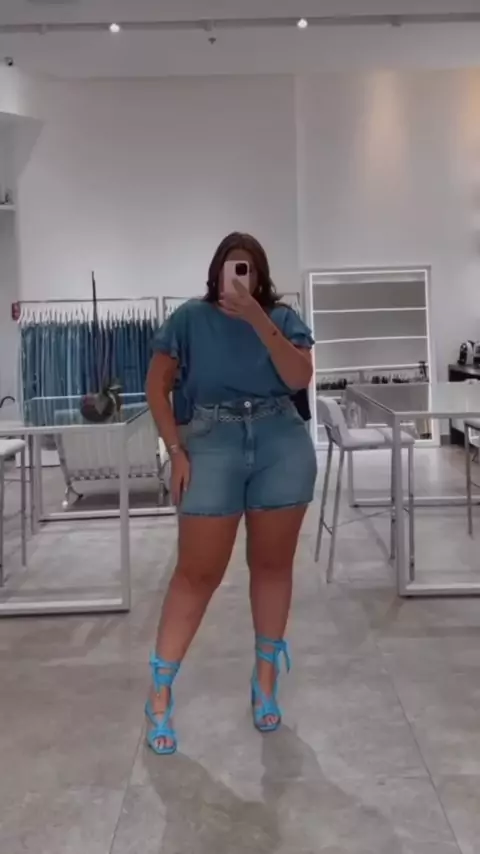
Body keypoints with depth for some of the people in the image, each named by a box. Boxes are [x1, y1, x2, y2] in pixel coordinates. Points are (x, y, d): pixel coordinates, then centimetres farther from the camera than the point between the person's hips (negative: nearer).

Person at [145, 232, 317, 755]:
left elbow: (300, 378, -8)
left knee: (272, 564, 10)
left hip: (283, 444, 2)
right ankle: (159, 694, 11)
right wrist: (176, 451, -7)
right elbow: (157, 385, 2)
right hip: (212, 445, -2)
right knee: (197, 572, -1)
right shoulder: (191, 318, 3)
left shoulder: (282, 317, 6)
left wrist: (257, 319, -15)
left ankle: (266, 682, 26)